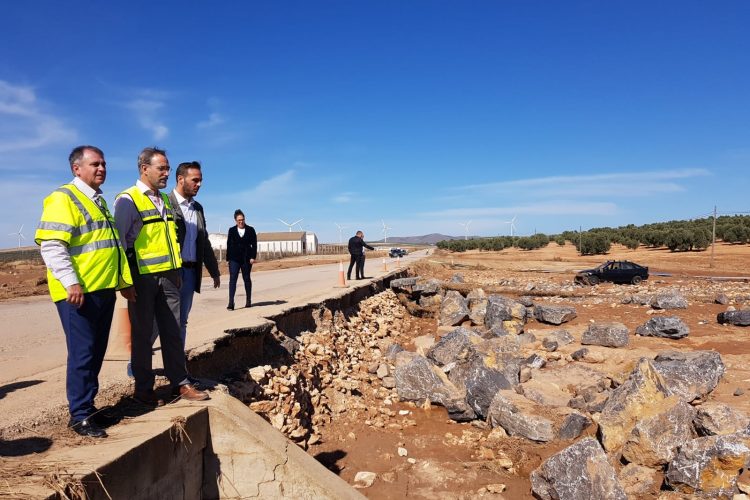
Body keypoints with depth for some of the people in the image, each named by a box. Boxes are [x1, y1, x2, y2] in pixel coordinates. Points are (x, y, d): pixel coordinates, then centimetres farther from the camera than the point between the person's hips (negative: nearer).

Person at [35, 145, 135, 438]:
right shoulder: (64, 198, -7)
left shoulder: (99, 201, 20)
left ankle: (87, 405, 24)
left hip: (104, 290, 8)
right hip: (78, 293, -8)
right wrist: (72, 283, -24)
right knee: (82, 353, -3)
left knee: (97, 352, 12)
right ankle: (80, 416, 8)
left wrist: (124, 281, 21)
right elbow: (51, 246, -17)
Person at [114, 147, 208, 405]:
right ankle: (143, 389, 17)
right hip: (142, 276, -6)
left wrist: (177, 271, 17)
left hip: (168, 276, 6)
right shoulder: (127, 200, -7)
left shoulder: (165, 200, 15)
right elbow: (119, 240, -10)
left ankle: (180, 383, 17)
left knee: (172, 330, 9)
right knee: (142, 333, 5)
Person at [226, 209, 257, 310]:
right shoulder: (232, 230, 6)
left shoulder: (250, 230, 3)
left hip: (246, 258, 0)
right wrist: (228, 258, 2)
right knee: (232, 279, -10)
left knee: (247, 279, 11)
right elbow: (228, 245, 6)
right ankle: (231, 302, -13)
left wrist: (253, 257, -7)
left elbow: (254, 244, 1)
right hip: (234, 259, 0)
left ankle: (248, 300, 24)